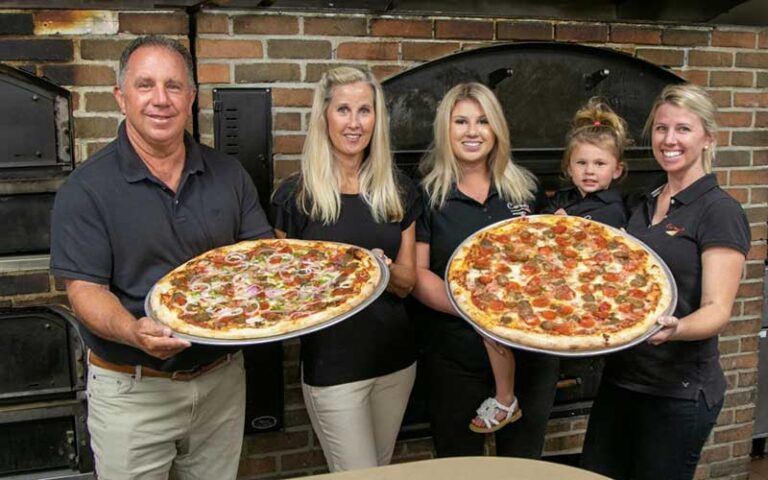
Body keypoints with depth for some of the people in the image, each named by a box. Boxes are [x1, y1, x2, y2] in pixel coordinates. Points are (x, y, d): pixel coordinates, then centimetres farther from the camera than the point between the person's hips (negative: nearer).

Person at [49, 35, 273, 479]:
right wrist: (133, 332, -33)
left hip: (223, 379, 4)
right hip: (132, 391, -3)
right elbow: (86, 290, -13)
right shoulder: (87, 189, -10)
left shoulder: (228, 175, 2)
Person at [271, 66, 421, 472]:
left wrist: (382, 269, -18)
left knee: (382, 467, 22)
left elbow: (406, 283, 4)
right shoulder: (295, 195, -8)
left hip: (395, 358, 4)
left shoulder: (399, 192, 2)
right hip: (332, 364, -4)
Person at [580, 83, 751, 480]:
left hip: (679, 391, -7)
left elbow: (717, 310, -18)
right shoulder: (644, 206, 10)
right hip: (620, 379, 7)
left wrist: (674, 329, -39)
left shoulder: (720, 212, -11)